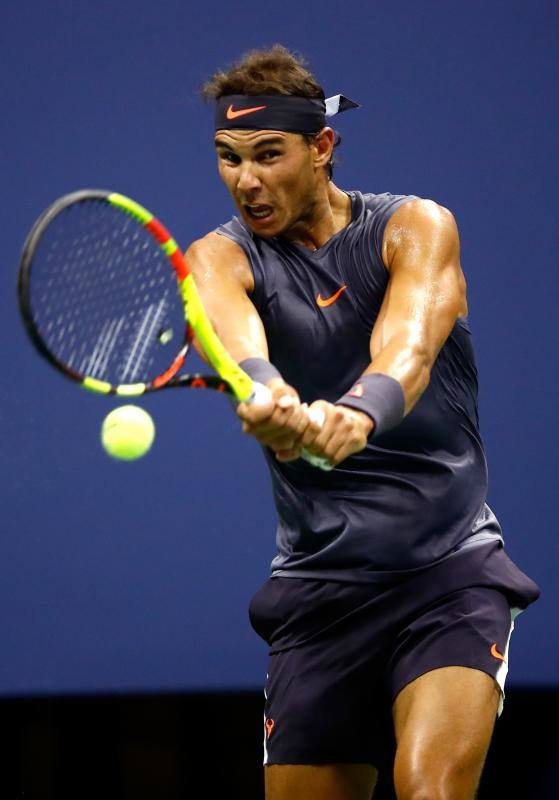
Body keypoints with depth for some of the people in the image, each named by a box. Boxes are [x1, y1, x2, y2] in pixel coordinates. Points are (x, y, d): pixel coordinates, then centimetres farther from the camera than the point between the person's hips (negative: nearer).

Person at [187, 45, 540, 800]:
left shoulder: (416, 227, -2)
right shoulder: (221, 258, 0)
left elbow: (410, 345, -24)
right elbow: (235, 337, -25)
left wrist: (359, 412, -48)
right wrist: (267, 396, -50)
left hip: (449, 572, -3)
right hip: (318, 589, 3)